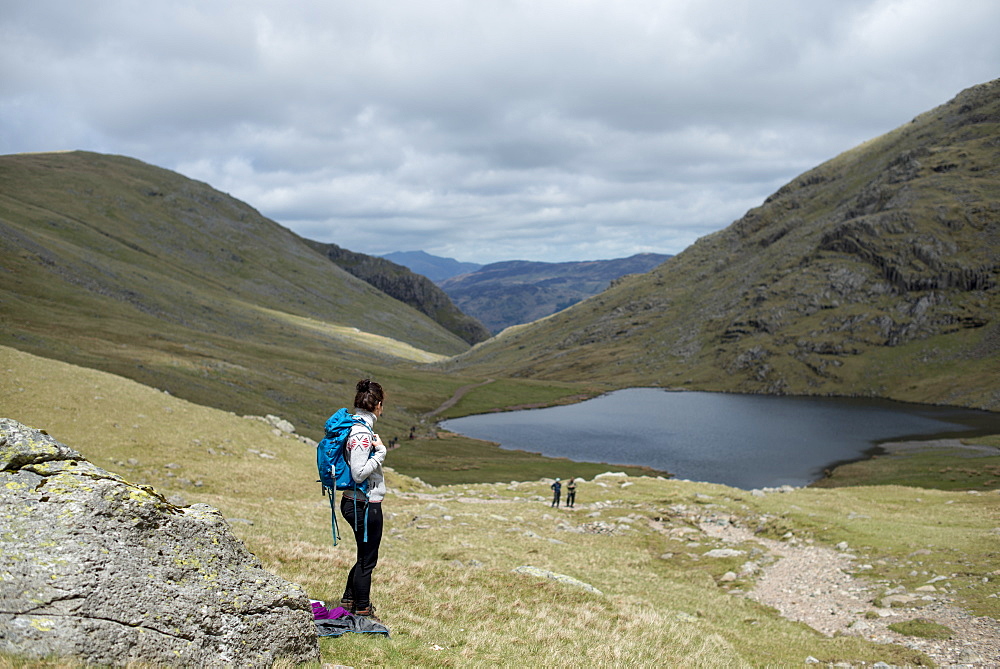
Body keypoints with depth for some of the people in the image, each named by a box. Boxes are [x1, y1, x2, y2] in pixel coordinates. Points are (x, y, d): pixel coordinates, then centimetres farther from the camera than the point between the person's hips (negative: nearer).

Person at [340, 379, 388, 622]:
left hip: (353, 502, 10)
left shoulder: (353, 426, 7)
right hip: (366, 504, -10)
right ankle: (362, 611, 18)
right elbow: (359, 473, -25)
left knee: (365, 556, 24)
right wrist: (381, 451, -19)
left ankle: (349, 601, 35)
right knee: (367, 559, 5)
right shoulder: (362, 433, -22)